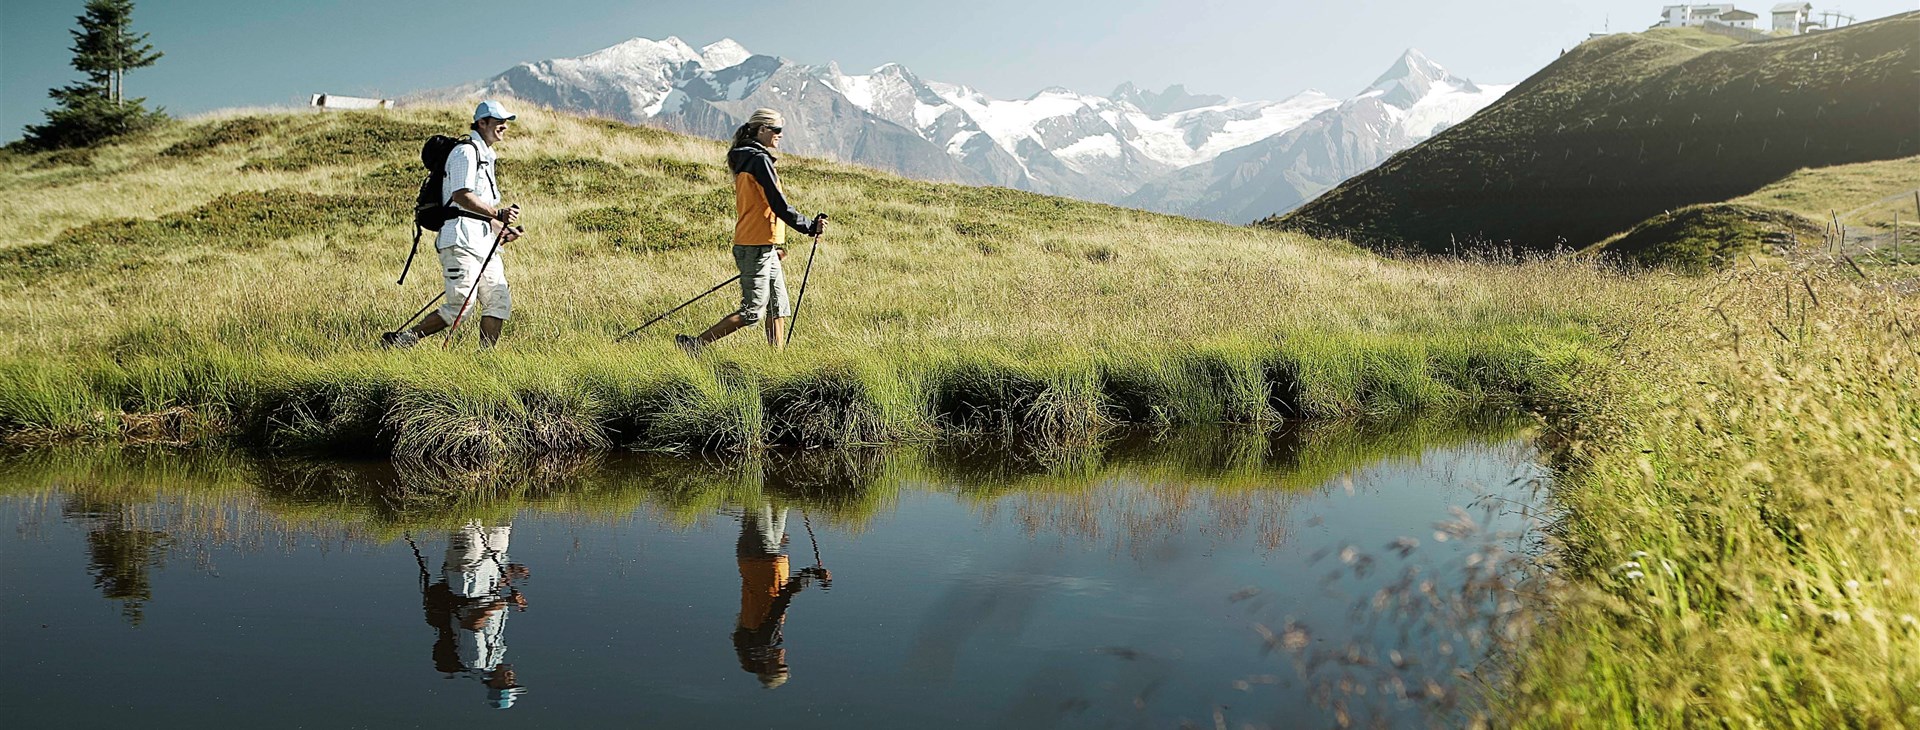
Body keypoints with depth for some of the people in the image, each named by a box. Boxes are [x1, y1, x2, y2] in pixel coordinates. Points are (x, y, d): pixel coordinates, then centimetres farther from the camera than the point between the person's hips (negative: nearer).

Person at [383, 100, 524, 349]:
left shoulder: (486, 156, 24)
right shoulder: (466, 152, -7)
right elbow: (461, 196, -19)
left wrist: (501, 231, 19)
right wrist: (498, 213, -20)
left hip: (483, 242, 10)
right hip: (461, 242, -10)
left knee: (499, 303, 1)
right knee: (461, 306, -12)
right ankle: (402, 340, -3)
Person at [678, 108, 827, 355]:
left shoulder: (745, 161, 17)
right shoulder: (760, 160, -13)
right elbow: (779, 205, -17)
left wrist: (773, 246, 22)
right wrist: (809, 227, -8)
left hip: (763, 247, 10)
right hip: (756, 248, -10)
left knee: (779, 308, 10)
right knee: (752, 312, -7)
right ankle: (695, 344, -4)